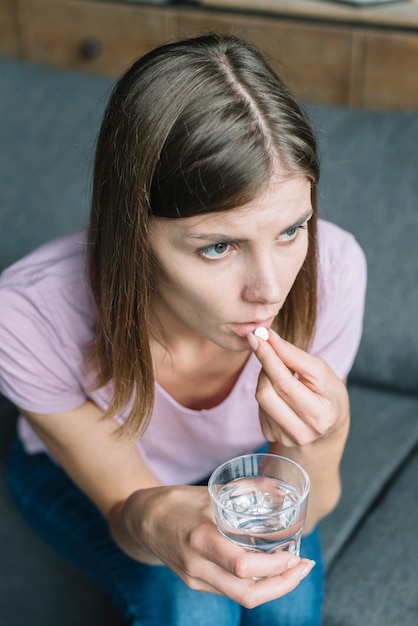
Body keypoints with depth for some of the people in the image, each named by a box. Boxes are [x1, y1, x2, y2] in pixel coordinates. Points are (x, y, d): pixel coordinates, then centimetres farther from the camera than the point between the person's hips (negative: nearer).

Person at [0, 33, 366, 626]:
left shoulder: (332, 269, -34)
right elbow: (124, 501, -24)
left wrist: (312, 443, -46)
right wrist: (155, 522, -49)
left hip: (235, 461, 2)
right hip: (78, 473, -2)